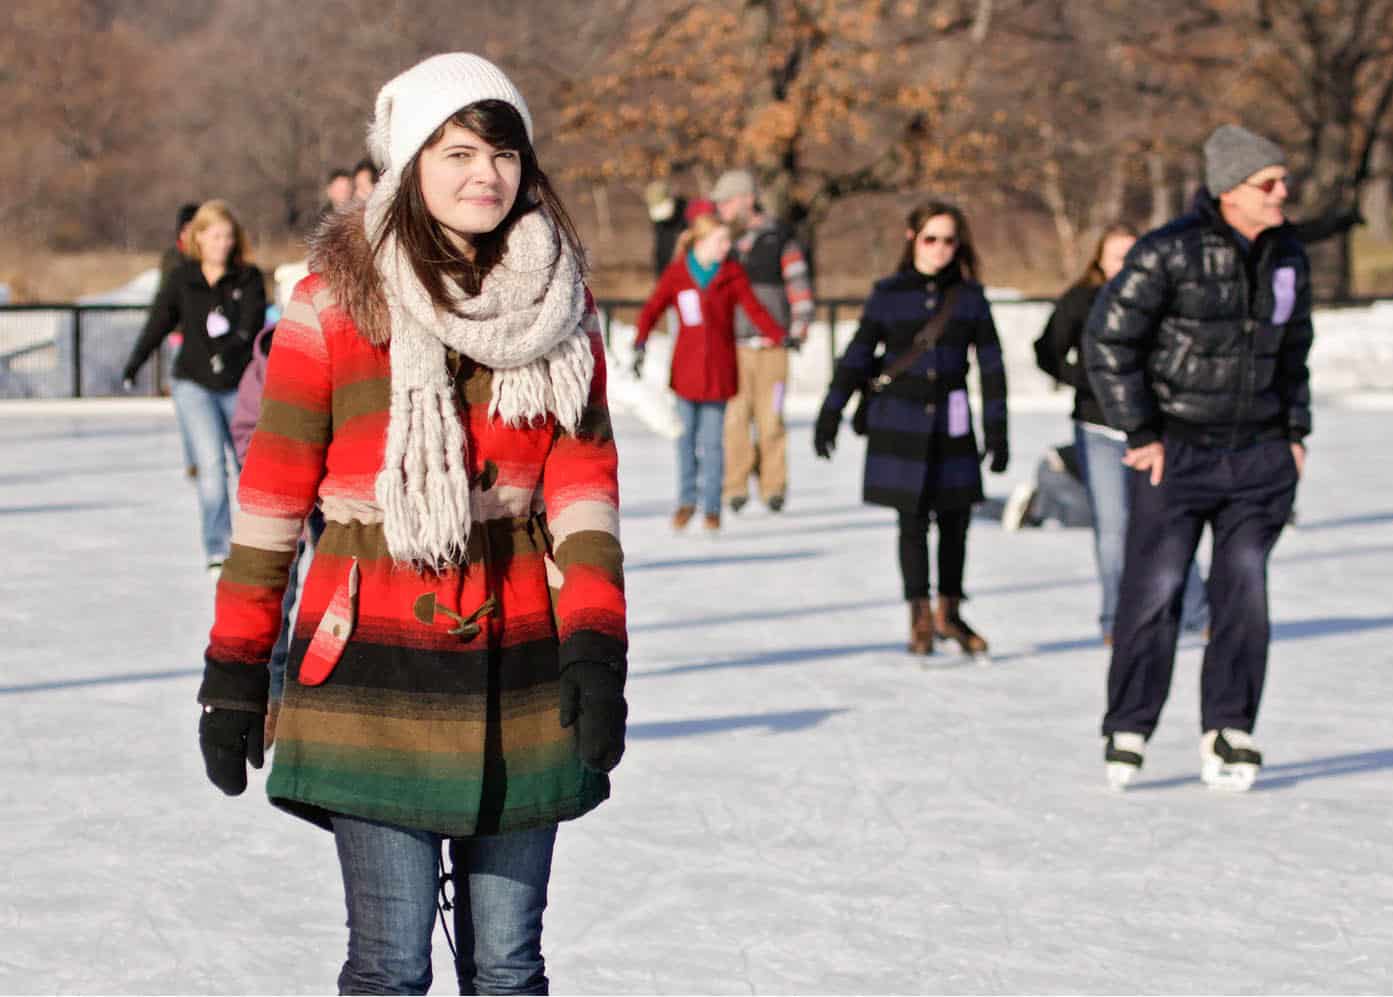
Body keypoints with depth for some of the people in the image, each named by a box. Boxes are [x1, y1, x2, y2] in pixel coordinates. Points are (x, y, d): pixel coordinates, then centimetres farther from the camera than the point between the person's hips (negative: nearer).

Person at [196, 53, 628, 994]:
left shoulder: (560, 298, 8)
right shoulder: (339, 299, -2)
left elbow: (584, 477, 1)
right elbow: (274, 486, 0)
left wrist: (596, 644, -12)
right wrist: (234, 667, -2)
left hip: (519, 670, 3)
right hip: (376, 668, -3)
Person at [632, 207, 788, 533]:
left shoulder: (732, 273, 1)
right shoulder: (677, 273, -1)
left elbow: (755, 310, -1)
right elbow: (652, 309, -1)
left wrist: (780, 336, -14)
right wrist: (640, 344, -14)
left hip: (719, 370, 0)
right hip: (686, 368, 0)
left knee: (712, 441, 0)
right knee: (686, 436, 5)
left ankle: (711, 506, 9)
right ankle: (686, 500, 19)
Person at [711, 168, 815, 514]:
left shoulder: (780, 240, 4)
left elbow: (799, 287, 6)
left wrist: (798, 330, -3)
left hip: (771, 345, -2)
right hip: (731, 346, 2)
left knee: (770, 417, -4)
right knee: (734, 418, -5)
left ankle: (774, 485, 6)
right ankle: (735, 486, 1)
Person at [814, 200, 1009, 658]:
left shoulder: (969, 295, 0)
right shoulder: (889, 293, -2)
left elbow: (990, 364, 2)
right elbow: (857, 357, 3)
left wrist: (997, 431, -1)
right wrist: (830, 415, 2)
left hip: (950, 423, 2)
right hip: (900, 422, -2)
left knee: (955, 519, 5)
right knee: (913, 521, 0)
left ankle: (949, 612, 21)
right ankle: (920, 618, 10)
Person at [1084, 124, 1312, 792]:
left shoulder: (1288, 258, 6)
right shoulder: (1170, 253, -13)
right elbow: (1107, 340, -11)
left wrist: (1295, 433, 12)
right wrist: (1140, 433, -11)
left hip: (1258, 459, 5)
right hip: (1175, 456, -4)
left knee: (1244, 593, 1)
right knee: (1153, 591, -3)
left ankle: (1228, 733, 9)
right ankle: (1127, 733, 7)